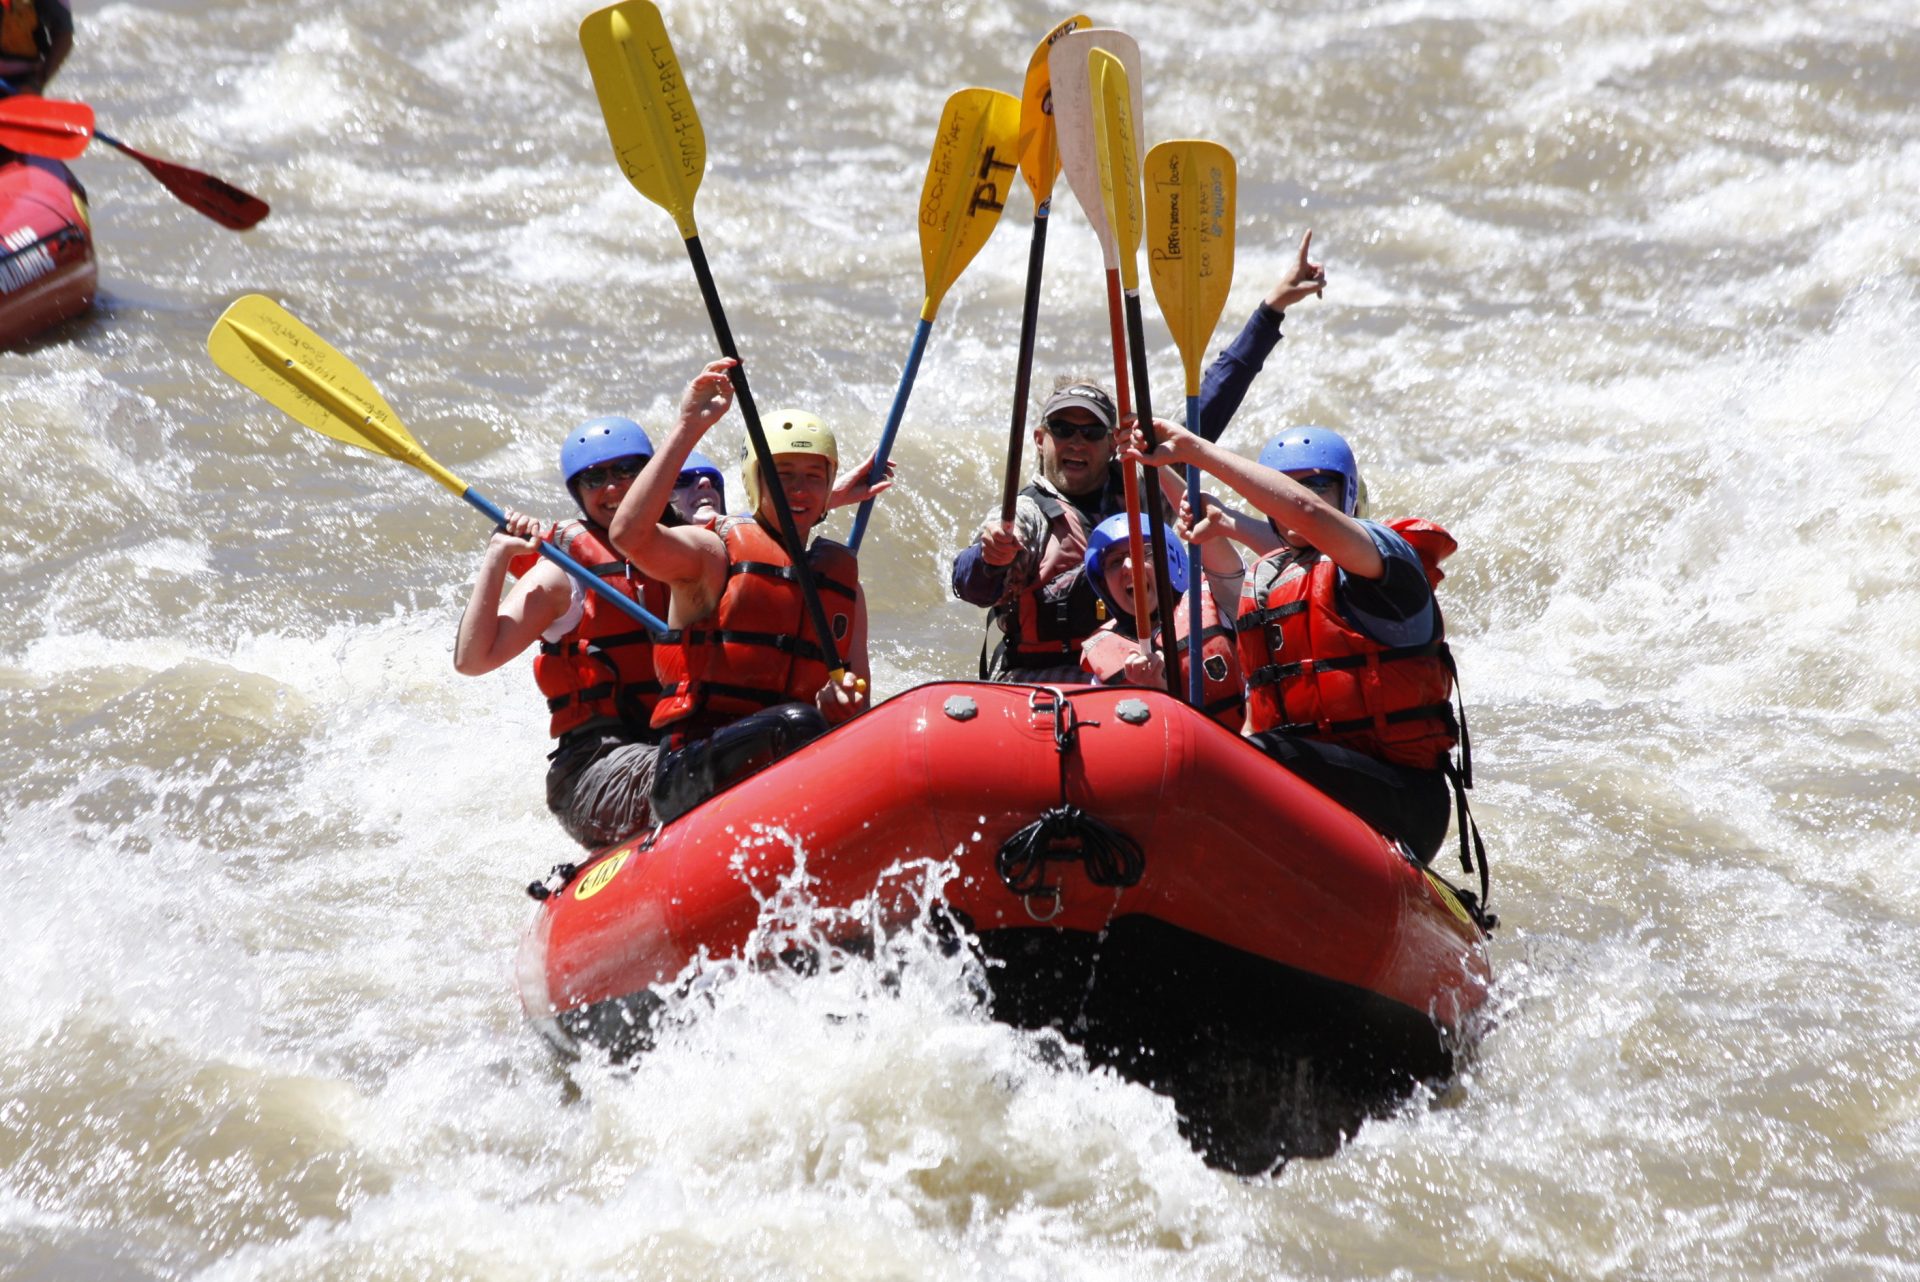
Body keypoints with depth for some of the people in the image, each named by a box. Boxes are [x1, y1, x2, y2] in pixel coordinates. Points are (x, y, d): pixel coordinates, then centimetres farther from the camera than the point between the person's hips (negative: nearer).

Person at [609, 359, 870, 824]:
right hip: (695, 770, -5)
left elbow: (859, 698, 19)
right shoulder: (714, 552, 5)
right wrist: (689, 428, -19)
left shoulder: (842, 577, 21)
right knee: (795, 724, -35)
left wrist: (844, 704, -8)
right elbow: (629, 535, -17)